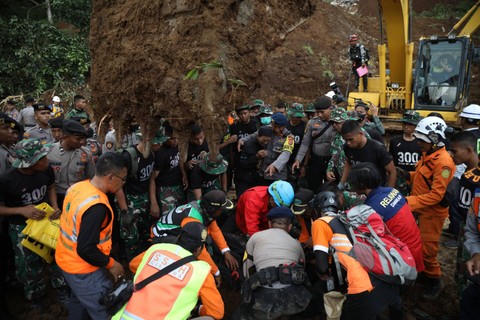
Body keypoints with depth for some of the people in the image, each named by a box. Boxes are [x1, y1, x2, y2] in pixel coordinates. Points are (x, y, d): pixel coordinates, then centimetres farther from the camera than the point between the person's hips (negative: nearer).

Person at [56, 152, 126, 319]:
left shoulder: (77, 186, -6)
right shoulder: (97, 207, -32)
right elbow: (86, 250, -29)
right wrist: (110, 264, -13)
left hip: (66, 259, 9)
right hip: (82, 270, -9)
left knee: (79, 300, 30)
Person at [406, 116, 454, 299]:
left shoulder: (443, 162, -24)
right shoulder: (427, 155, 5)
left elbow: (436, 195, -27)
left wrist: (409, 201, -30)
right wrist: (409, 176, -4)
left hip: (432, 213, -9)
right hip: (421, 209, 9)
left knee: (427, 250, 2)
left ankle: (435, 282, 24)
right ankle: (423, 273, 39)